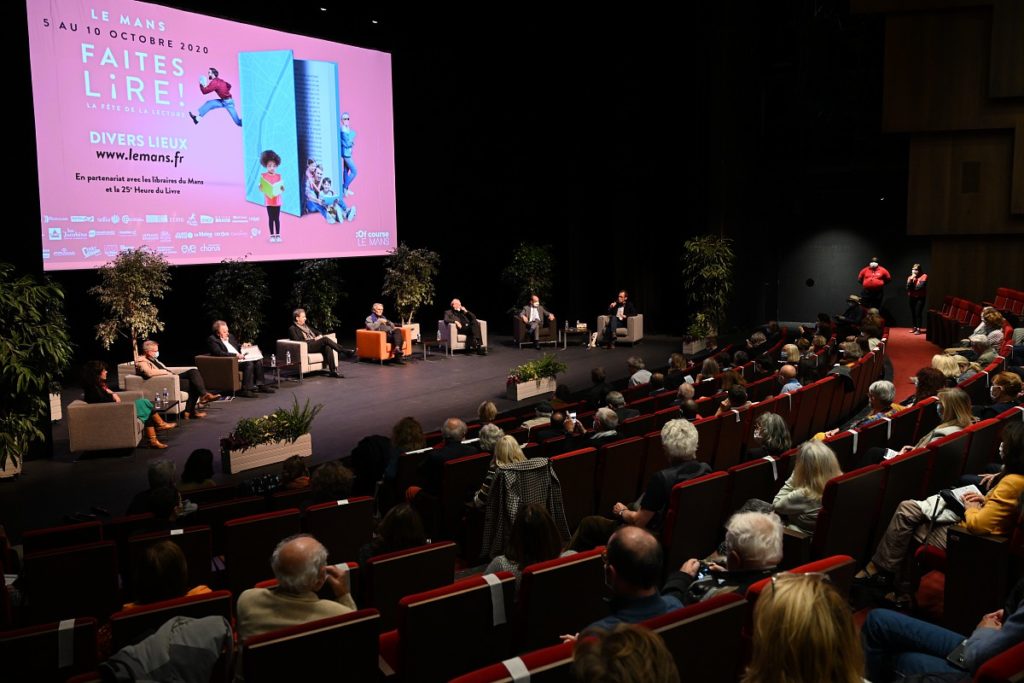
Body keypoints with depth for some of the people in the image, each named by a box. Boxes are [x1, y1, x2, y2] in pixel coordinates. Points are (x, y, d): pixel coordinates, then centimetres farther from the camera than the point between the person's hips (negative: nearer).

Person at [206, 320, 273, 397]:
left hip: (239, 359, 9)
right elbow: (219, 353, -20)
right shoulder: (212, 339, -6)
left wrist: (243, 346, 8)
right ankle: (245, 390, -30)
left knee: (257, 362, -7)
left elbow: (237, 346, 33)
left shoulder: (230, 336, 18)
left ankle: (260, 385, -4)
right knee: (249, 364, -28)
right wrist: (235, 355, -25)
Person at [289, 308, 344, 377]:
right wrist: (314, 339, -11)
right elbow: (298, 341, -9)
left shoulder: (306, 326, 29)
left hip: (315, 344, 6)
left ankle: (333, 371, -36)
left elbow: (318, 332, 31)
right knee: (325, 339, -28)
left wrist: (320, 336, 5)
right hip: (306, 347, -6)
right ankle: (344, 351, -24)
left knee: (327, 347, -28)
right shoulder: (292, 329, 5)